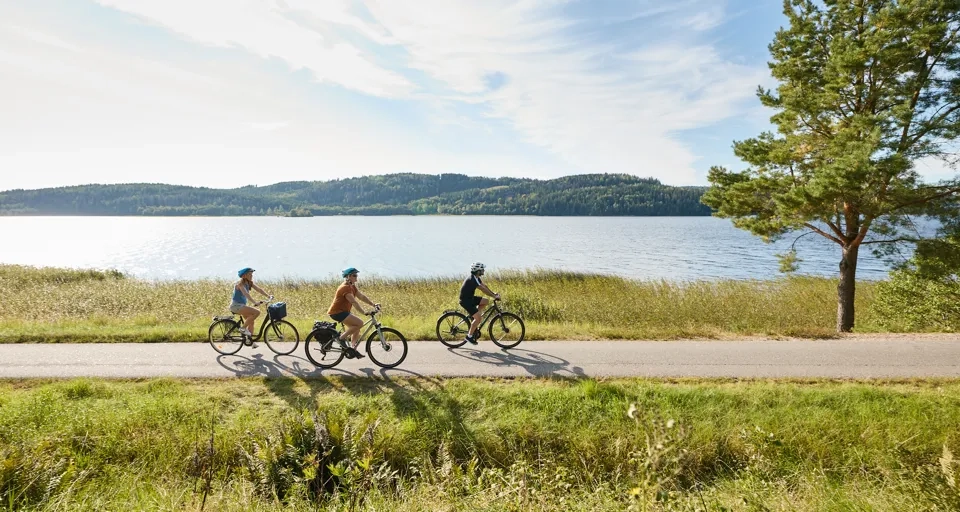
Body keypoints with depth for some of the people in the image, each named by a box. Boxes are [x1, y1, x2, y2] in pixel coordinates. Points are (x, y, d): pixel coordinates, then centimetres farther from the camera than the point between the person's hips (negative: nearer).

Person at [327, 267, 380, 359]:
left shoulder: (352, 287, 11)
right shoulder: (345, 287, -19)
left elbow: (362, 297, 7)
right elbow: (354, 302, -27)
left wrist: (374, 304, -3)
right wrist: (364, 312, -32)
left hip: (343, 311, 10)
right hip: (337, 312, -10)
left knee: (356, 327, 9)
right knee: (359, 323, -20)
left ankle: (352, 349, 13)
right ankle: (341, 338, -9)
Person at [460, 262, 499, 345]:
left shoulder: (476, 278, 7)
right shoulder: (472, 279, -23)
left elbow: (484, 286, 9)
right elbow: (483, 289, -26)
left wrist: (494, 294, 0)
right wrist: (494, 296, -21)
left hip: (470, 298, 10)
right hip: (465, 301, -10)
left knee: (486, 301, 4)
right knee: (478, 318, -16)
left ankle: (474, 315, 11)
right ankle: (469, 336, -5)